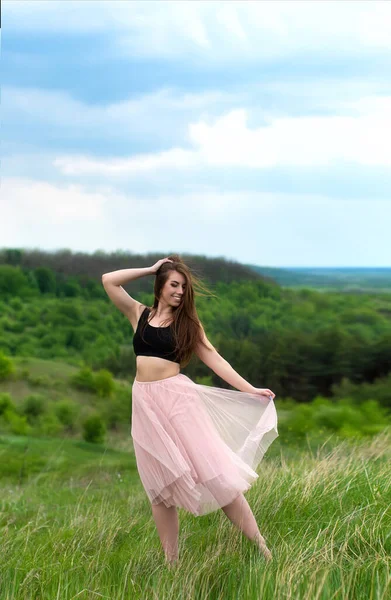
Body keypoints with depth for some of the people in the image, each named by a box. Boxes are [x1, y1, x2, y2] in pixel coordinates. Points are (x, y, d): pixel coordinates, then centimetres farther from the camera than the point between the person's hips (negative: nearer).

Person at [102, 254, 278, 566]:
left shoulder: (187, 322, 7)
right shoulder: (139, 314, 11)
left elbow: (214, 359, 4)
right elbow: (109, 281, 3)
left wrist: (250, 389, -3)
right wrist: (151, 269, 5)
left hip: (177, 395, -2)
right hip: (145, 402, 2)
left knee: (213, 472, -8)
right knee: (160, 483, 4)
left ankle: (260, 545, -5)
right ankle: (171, 560, 9)